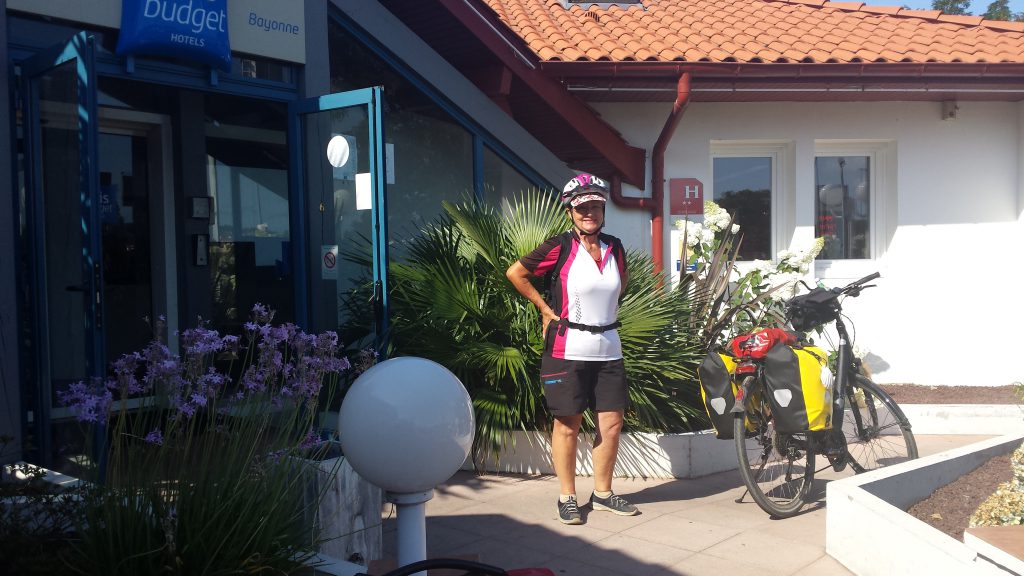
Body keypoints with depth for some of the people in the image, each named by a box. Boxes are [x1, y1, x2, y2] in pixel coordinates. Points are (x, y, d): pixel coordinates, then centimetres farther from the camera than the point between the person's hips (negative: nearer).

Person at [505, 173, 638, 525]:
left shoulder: (614, 247, 6)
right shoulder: (560, 247, -9)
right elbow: (515, 273, -4)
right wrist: (546, 309, -2)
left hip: (608, 348, 5)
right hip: (568, 349, -5)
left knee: (612, 424, 7)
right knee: (568, 425, 3)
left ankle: (602, 493, 22)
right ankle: (567, 498, 16)